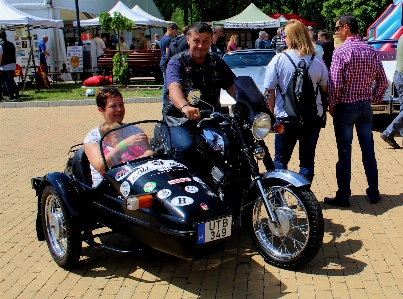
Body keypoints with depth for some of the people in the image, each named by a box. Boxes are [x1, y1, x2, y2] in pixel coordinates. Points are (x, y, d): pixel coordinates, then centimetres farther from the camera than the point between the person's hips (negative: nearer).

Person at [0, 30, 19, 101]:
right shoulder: (11, 44, 11)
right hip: (13, 65, 7)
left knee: (7, 82, 0)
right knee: (11, 80, 17)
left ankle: (11, 96, -1)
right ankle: (17, 94, 16)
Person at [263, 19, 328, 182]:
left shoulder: (279, 59, -8)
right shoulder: (317, 61, -2)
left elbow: (269, 90, -8)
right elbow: (325, 88, 8)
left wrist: (273, 111, 3)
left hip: (286, 118, -2)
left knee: (280, 159, 11)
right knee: (307, 160, 12)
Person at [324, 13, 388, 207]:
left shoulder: (340, 52, -14)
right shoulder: (371, 51, 4)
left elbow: (335, 84, -18)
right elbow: (382, 80, 6)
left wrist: (331, 105, -5)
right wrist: (374, 99, 15)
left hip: (345, 107, -5)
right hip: (365, 107, 6)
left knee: (344, 153, 1)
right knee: (368, 150, 13)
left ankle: (343, 197, 9)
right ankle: (373, 193, 23)